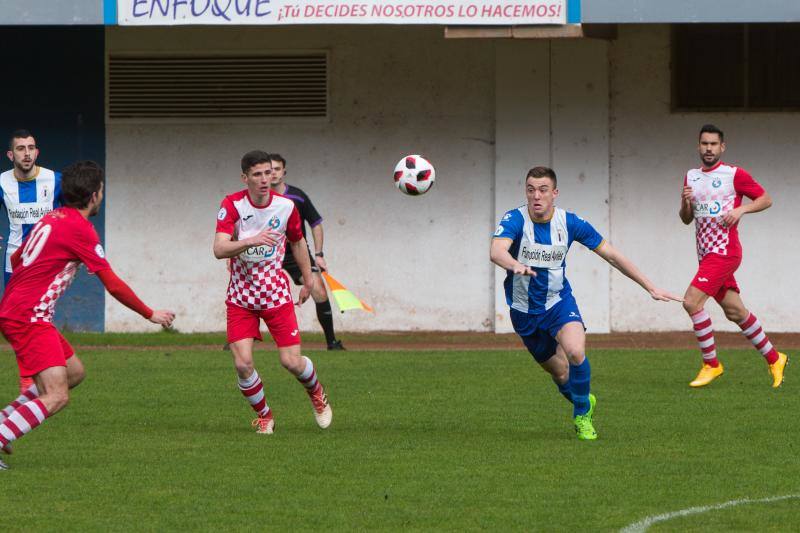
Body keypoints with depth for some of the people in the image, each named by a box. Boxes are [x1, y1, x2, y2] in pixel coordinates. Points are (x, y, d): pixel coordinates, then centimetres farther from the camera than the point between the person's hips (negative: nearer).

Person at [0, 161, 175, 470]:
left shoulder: (52, 219, 15)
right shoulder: (80, 228, -12)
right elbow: (113, 285, -9)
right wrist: (151, 315, 2)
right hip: (30, 318, -10)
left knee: (75, 372, 20)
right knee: (57, 397, -17)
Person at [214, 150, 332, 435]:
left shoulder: (286, 206, -6)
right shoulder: (232, 205, -14)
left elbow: (297, 241, 14)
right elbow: (219, 249, -26)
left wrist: (308, 279, 22)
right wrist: (251, 241, -42)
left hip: (276, 294, 1)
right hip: (241, 296, -1)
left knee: (292, 362, -5)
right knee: (243, 364, -13)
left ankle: (316, 392, 30)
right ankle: (263, 416, 13)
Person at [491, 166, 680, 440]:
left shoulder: (569, 223, -12)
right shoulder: (514, 220, -19)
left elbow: (611, 255, -3)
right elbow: (496, 250, -39)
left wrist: (651, 287, -3)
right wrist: (515, 265, -63)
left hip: (559, 302, 0)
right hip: (524, 310, 0)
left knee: (575, 352, -27)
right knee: (560, 373, 9)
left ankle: (583, 416, -5)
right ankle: (584, 402, 43)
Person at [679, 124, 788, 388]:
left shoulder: (734, 175, -6)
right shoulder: (691, 177, 13)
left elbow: (765, 199, 0)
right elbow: (686, 219, 16)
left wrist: (740, 209, -16)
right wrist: (686, 202, -5)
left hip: (724, 251, -7)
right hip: (706, 254, 7)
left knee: (692, 301, -19)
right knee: (735, 312, 11)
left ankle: (711, 364, -9)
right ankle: (773, 358, 25)